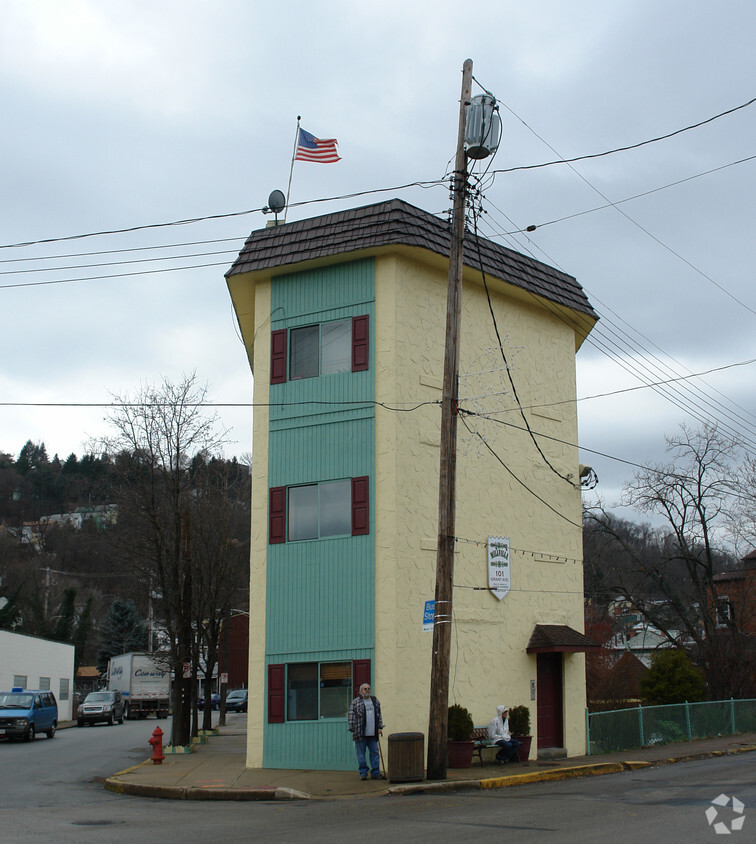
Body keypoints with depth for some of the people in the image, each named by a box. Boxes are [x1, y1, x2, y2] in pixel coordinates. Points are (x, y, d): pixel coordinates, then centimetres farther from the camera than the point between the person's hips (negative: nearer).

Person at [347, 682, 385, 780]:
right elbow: (351, 716, -2)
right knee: (361, 754, 0)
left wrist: (380, 727, 13)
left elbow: (379, 715, 20)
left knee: (375, 753, 4)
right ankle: (363, 773, 7)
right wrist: (353, 729, -8)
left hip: (373, 733, 4)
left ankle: (375, 773, 9)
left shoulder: (375, 701, 15)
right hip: (360, 733, -4)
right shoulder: (355, 702, 0)